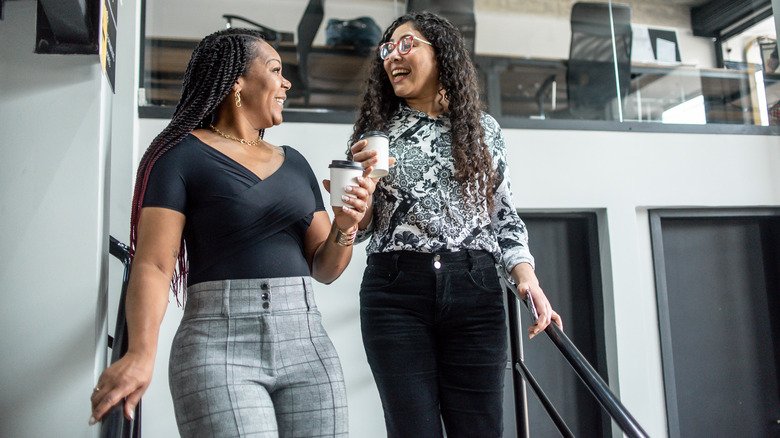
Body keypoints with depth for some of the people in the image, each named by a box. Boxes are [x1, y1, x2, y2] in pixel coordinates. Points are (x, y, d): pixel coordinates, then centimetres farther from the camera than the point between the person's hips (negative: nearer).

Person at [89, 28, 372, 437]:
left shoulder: (294, 163, 16)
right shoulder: (180, 155, 0)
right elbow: (154, 265, -10)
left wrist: (344, 227, -5)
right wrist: (141, 354, -25)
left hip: (306, 343, 5)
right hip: (220, 348, -5)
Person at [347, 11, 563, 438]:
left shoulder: (484, 130, 11)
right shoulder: (376, 132, 11)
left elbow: (505, 215, 12)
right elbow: (361, 229, 10)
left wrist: (526, 276, -3)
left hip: (475, 291, 1)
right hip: (394, 293, 0)